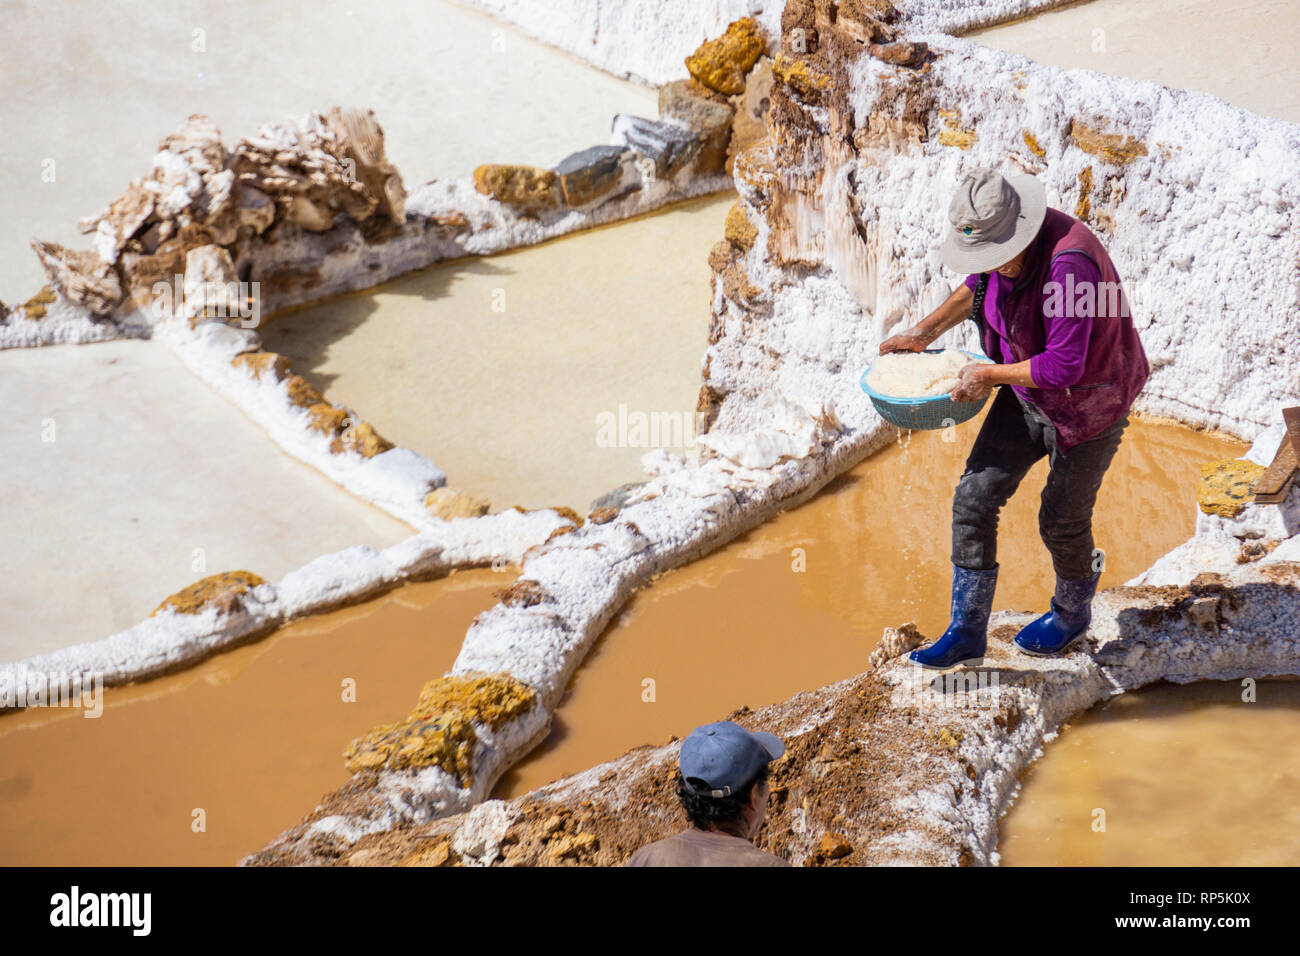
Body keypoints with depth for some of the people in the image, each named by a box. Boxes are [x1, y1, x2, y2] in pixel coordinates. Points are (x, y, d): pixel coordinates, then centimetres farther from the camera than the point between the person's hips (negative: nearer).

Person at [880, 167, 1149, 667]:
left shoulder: (1068, 263, -36)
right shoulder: (997, 239, -11)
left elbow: (1064, 366, -35)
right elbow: (977, 284, 13)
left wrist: (989, 374, -24)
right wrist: (925, 332, 4)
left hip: (1089, 400, -7)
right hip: (1028, 391, 7)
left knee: (1062, 520, 9)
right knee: (974, 498, 1)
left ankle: (1072, 612, 41)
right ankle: (966, 634, 13)